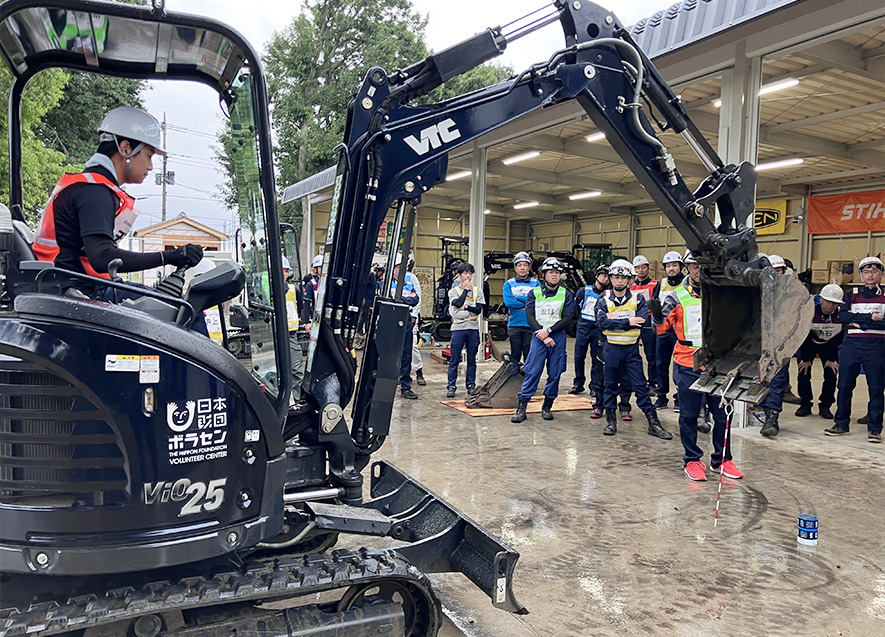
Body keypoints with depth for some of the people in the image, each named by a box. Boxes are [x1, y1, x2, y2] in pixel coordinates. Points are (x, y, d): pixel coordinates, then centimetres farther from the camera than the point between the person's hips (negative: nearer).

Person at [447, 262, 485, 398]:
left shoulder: (477, 290, 11)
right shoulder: (453, 291, 4)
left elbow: (478, 309, 1)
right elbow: (458, 303, -16)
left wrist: (465, 307, -12)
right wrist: (466, 289, -6)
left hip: (473, 328, 2)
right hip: (458, 327, -2)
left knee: (472, 359, 7)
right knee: (455, 359, -1)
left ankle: (471, 385, 14)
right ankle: (451, 386, 3)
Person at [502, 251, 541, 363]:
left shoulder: (536, 283, 8)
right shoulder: (509, 284, 6)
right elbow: (508, 302, -10)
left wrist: (518, 297, -10)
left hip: (531, 325, 0)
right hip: (514, 325, 0)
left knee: (529, 356, 3)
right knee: (515, 356, 3)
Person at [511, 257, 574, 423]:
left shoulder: (566, 294, 6)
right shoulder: (534, 293, 6)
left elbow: (567, 318, -2)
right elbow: (530, 317, -2)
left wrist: (548, 331, -13)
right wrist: (543, 336, -12)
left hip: (558, 336, 1)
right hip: (538, 336, -1)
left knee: (555, 373, 4)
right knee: (532, 371, -7)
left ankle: (547, 406, 17)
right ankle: (521, 407, -5)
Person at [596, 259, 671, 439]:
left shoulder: (637, 299, 1)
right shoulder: (604, 301, 1)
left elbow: (642, 321, -16)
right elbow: (603, 322, -17)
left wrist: (615, 320, -18)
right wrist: (627, 322, -22)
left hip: (632, 348, 0)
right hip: (612, 348, 1)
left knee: (640, 385, 1)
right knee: (610, 385, 8)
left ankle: (653, 424, 6)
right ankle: (611, 421, 20)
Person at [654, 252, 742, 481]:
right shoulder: (678, 297, -2)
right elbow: (661, 328, -6)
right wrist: (658, 314, -25)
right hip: (688, 366, -2)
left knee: (722, 413, 8)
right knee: (689, 415, 5)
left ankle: (722, 459, 25)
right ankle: (692, 460, 20)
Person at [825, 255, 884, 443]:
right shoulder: (853, 294, 12)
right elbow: (843, 315, -6)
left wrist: (859, 322, -11)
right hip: (852, 344, 2)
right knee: (845, 385, 4)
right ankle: (841, 424, 15)